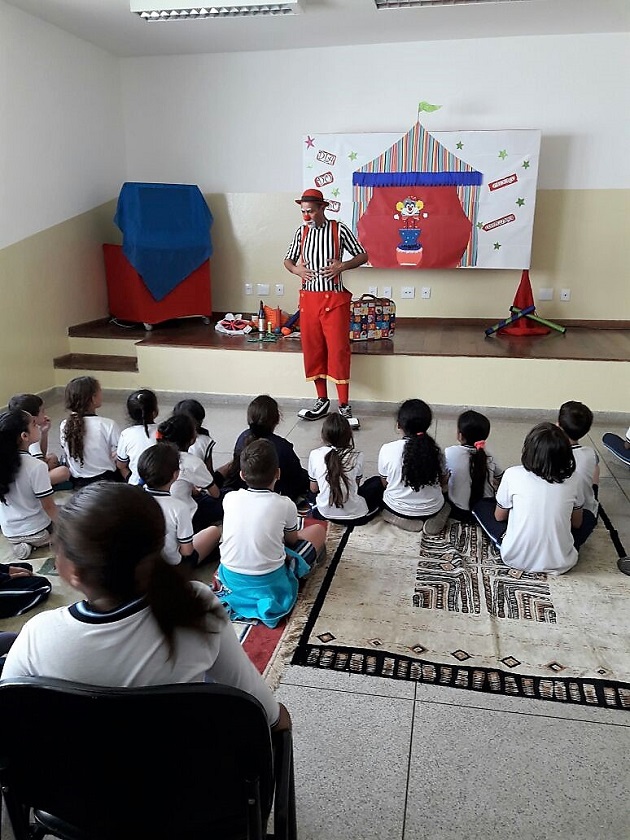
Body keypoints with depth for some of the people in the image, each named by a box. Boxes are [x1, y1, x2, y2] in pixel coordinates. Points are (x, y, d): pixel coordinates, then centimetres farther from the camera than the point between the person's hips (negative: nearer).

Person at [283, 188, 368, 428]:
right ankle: (322, 401, 20)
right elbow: (288, 259, 18)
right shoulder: (301, 232, 8)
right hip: (308, 298, 4)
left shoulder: (339, 230, -4)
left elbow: (362, 256, 2)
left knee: (338, 350, -5)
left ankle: (344, 406, 2)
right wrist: (296, 270, -5)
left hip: (334, 298, -4)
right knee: (312, 350, 7)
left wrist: (342, 266, -15)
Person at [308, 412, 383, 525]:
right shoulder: (357, 456, -12)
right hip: (355, 517, -3)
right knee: (378, 481, 20)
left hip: (325, 514, 3)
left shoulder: (314, 455, -9)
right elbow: (356, 485, 4)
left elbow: (313, 489, 3)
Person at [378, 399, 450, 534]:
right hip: (431, 509, 1)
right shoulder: (435, 449, -16)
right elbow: (443, 482, 0)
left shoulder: (387, 450, -20)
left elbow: (385, 483, -5)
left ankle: (401, 519, 6)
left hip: (397, 508, -1)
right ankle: (429, 519, 5)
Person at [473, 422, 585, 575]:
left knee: (481, 505, 21)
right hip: (559, 565, 2)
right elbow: (577, 523, 8)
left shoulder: (513, 474, -13)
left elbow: (499, 517, 5)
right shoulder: (574, 480, -9)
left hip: (516, 559, -2)